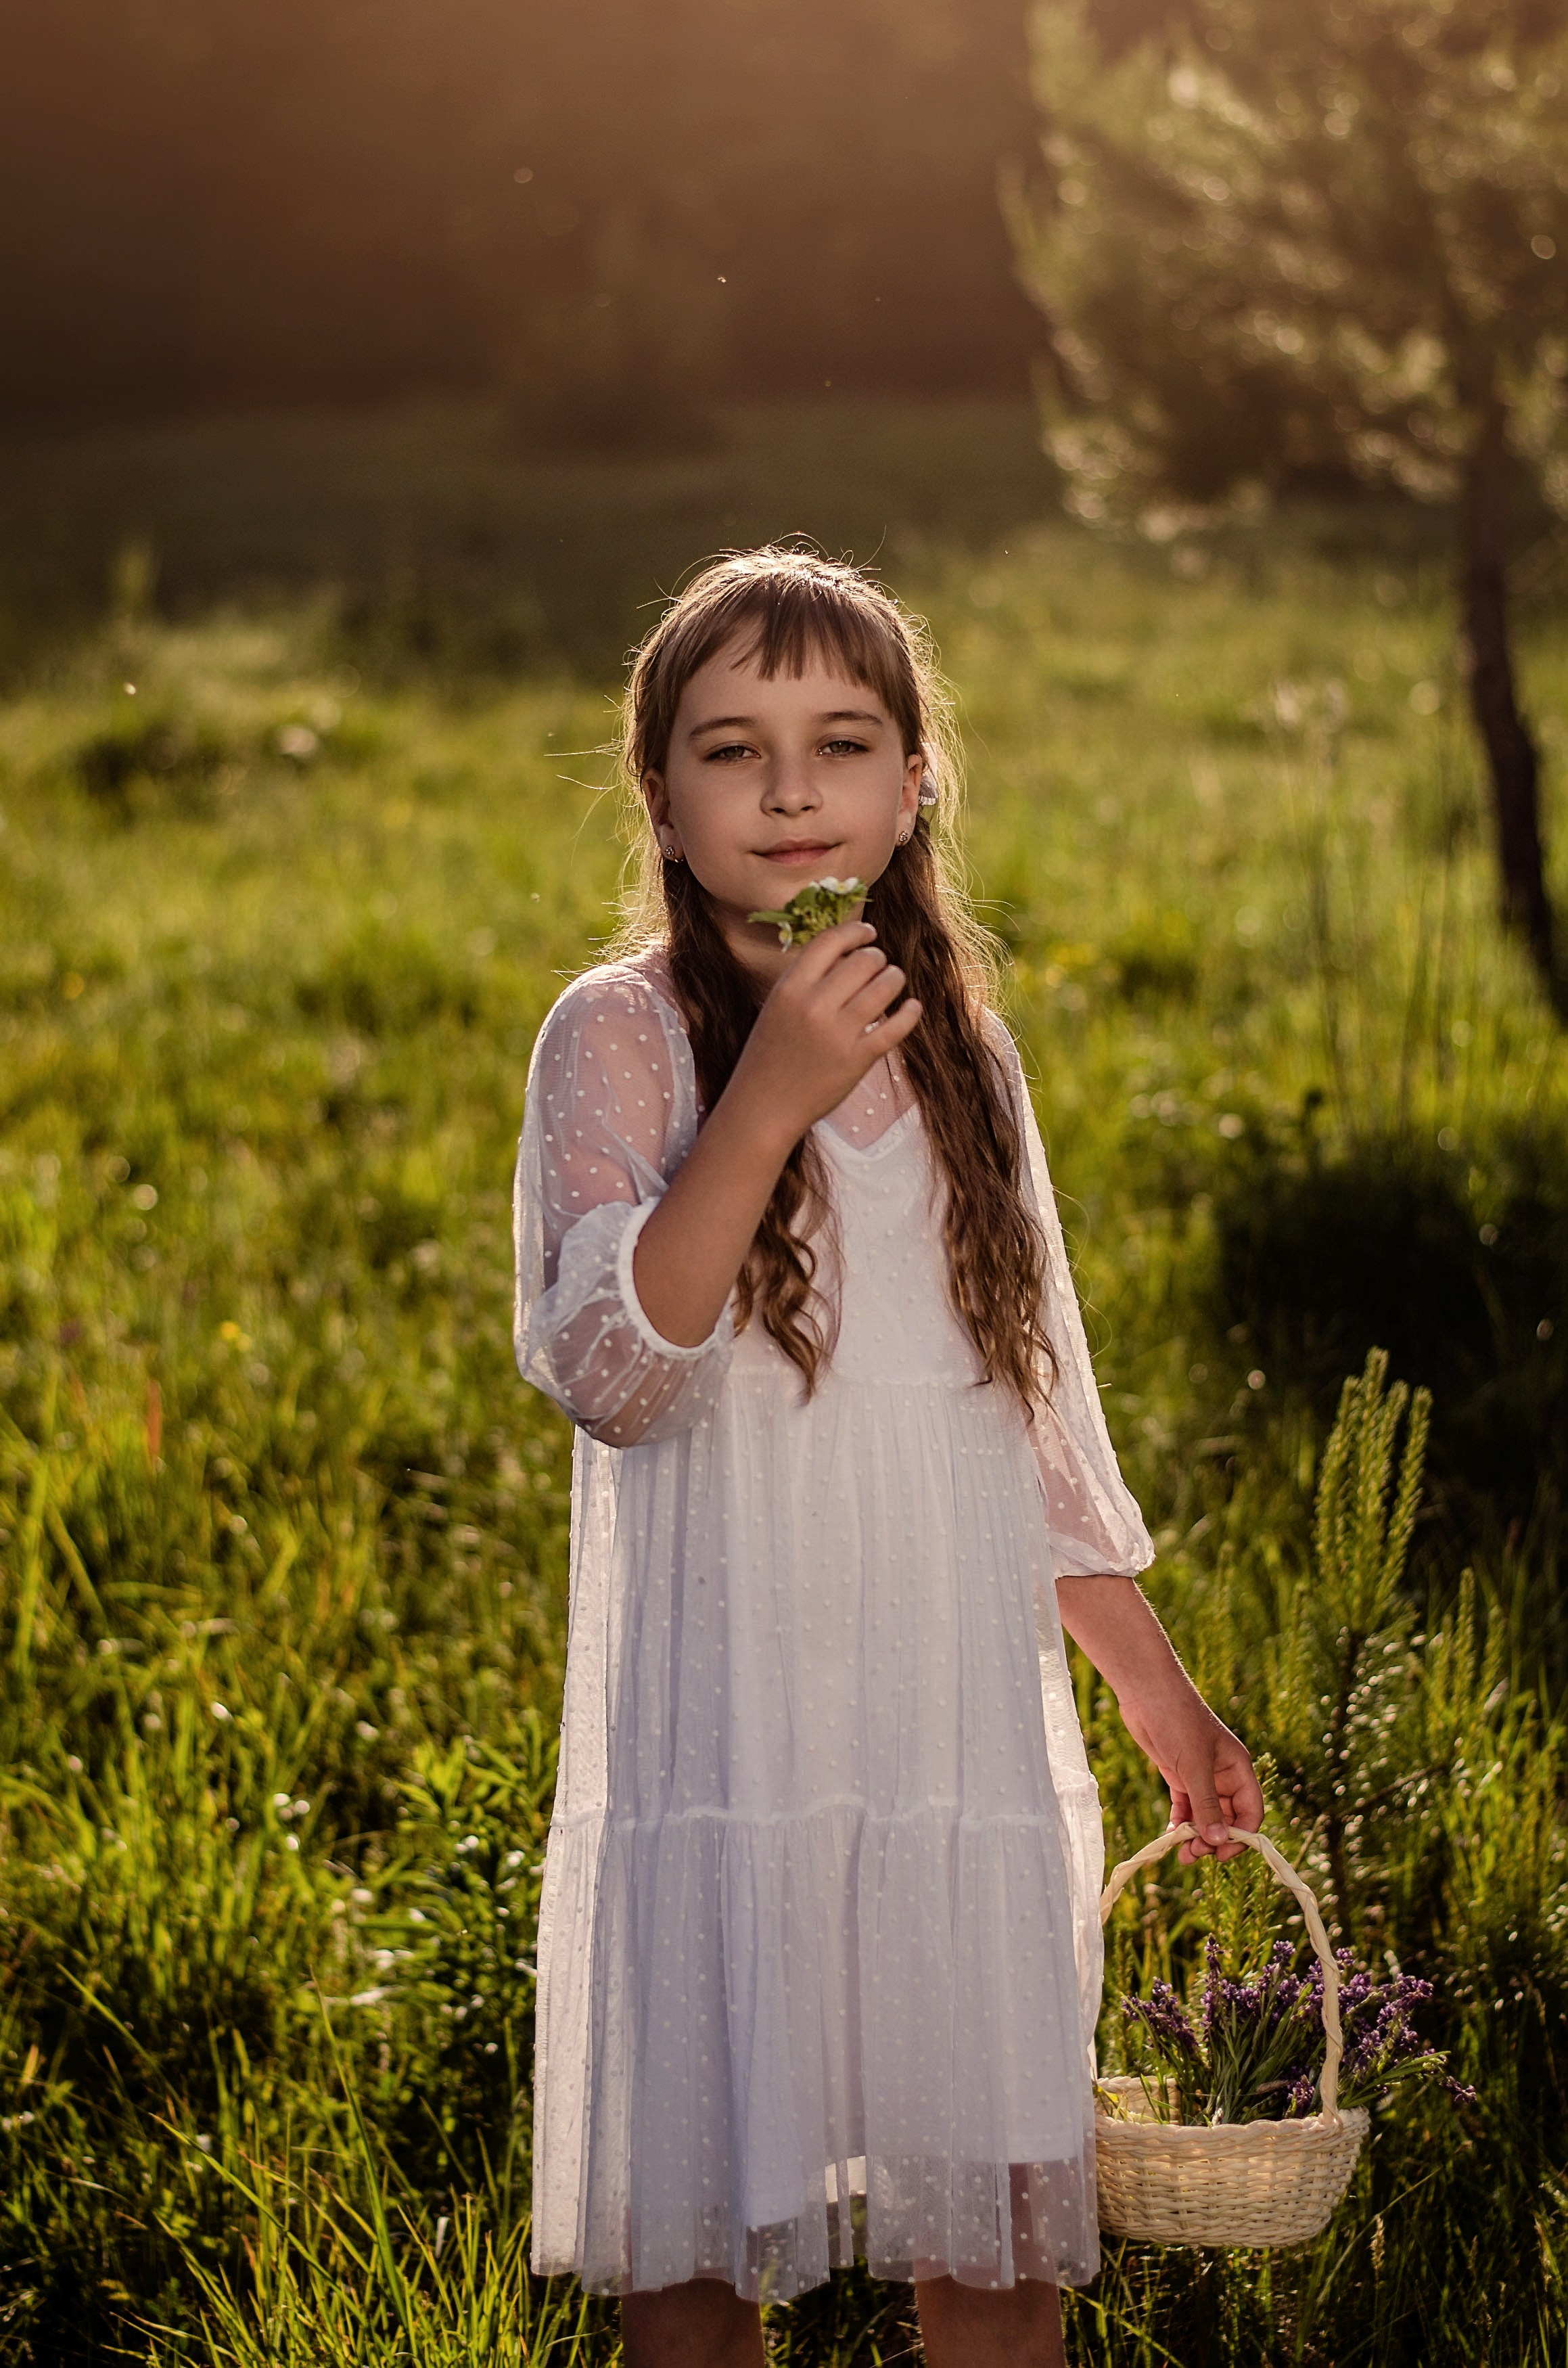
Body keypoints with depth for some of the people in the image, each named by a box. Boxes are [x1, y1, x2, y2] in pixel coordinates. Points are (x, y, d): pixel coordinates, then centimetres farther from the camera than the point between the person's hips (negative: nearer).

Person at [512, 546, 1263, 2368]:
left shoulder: (961, 1053, 10)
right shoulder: (623, 1035, -5)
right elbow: (607, 1368, -17)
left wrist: (1153, 1678, 18)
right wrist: (770, 1094, -24)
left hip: (966, 1726, 4)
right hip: (724, 1731, -4)